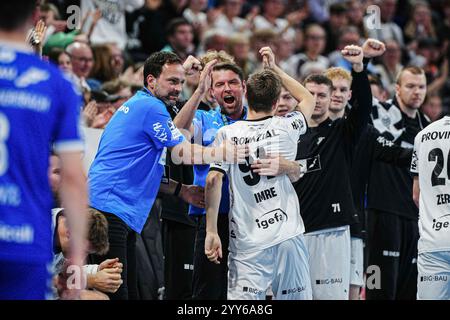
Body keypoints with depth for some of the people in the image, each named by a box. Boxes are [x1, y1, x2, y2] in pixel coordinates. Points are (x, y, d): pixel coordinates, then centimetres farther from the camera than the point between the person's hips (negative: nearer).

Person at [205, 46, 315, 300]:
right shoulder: (285, 127, 3)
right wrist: (275, 69, 31)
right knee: (296, 297, 8)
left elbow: (213, 180, -10)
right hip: (288, 236, 1)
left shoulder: (228, 134, -1)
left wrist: (211, 231, -6)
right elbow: (309, 99, 24)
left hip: (247, 241, -1)